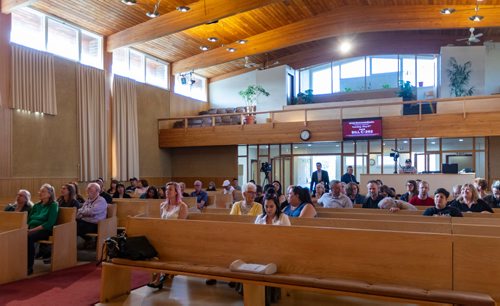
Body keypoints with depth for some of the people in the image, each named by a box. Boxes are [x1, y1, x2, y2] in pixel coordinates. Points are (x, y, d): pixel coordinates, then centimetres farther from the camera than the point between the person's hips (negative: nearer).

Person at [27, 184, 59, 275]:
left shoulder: (53, 205, 1)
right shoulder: (36, 205, 22)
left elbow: (49, 223, -11)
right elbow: (28, 219, 20)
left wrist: (33, 229, -17)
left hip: (44, 231, -6)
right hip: (31, 230, 6)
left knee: (28, 237, -34)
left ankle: (29, 267, -26)